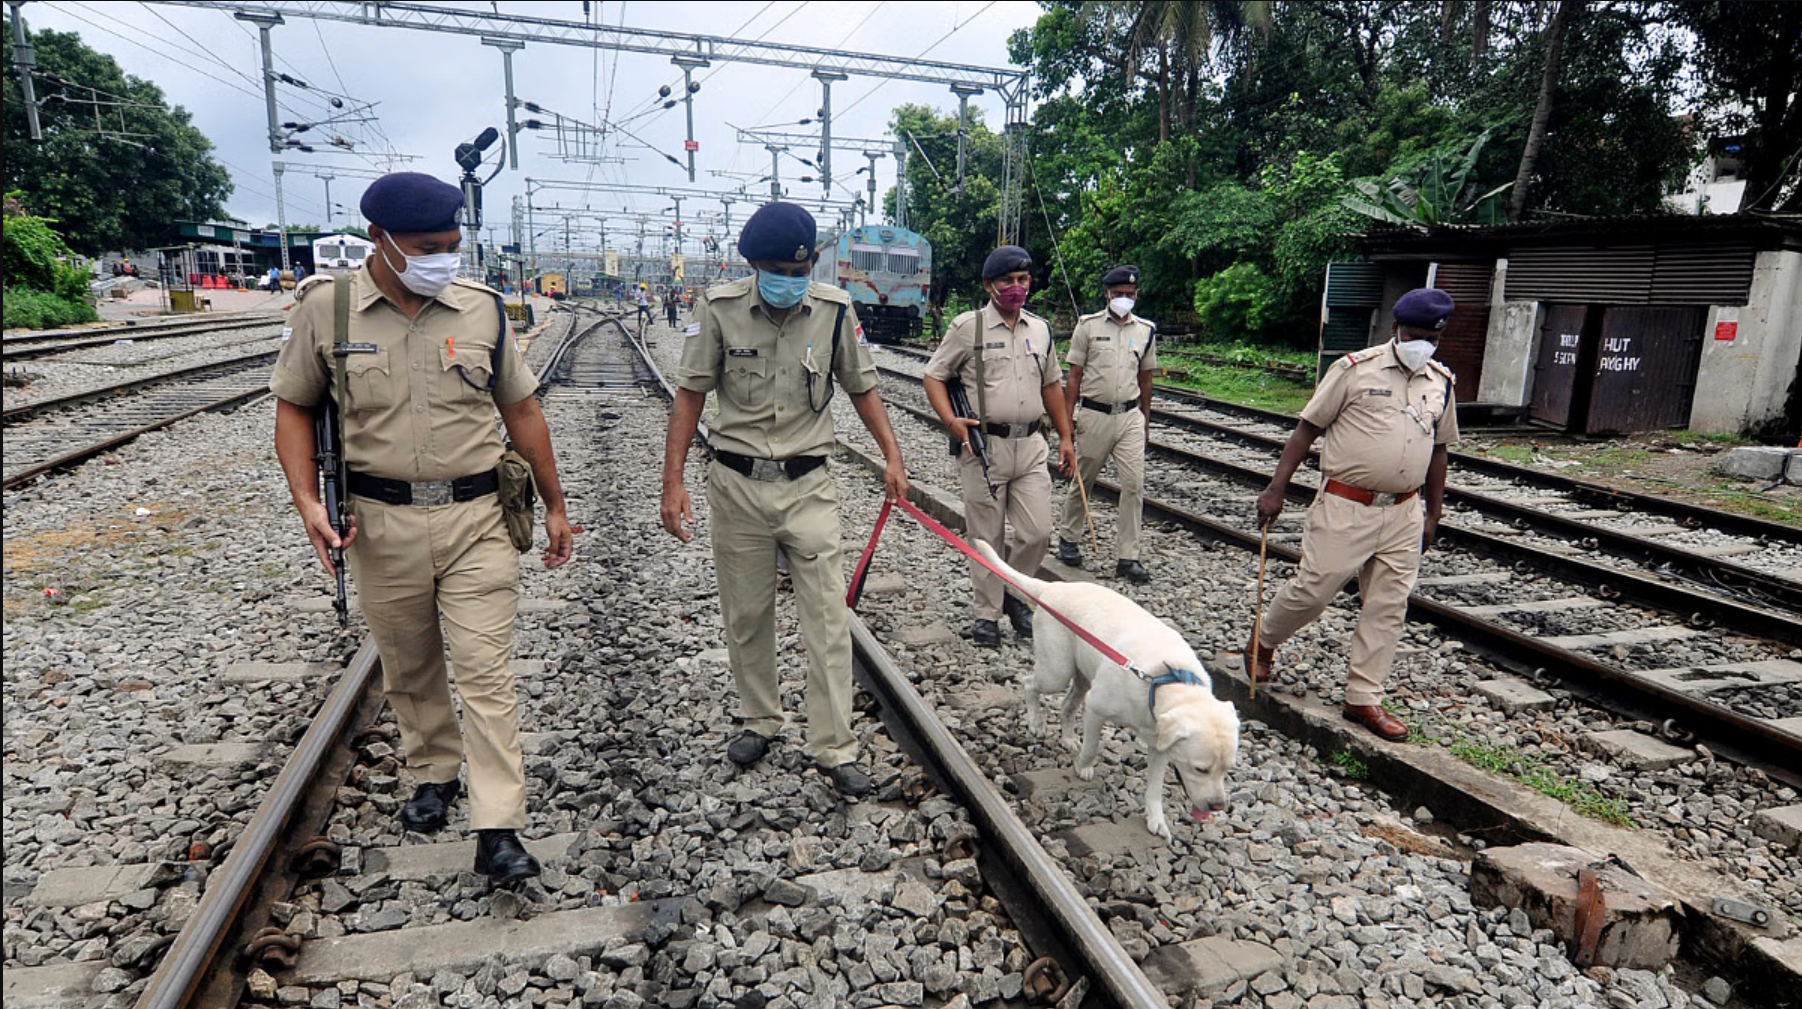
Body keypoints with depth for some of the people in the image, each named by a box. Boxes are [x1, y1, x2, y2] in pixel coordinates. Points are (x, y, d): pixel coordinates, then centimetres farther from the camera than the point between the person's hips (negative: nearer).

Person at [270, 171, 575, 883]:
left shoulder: (482, 309, 1)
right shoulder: (326, 309, -1)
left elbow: (520, 408, 8)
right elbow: (294, 407, 7)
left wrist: (554, 505, 10)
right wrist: (307, 500, -8)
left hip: (476, 518, -1)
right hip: (381, 523, 1)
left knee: (485, 671, -3)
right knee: (409, 666, 16)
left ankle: (497, 830, 2)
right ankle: (434, 775, 39)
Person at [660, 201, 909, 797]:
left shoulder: (834, 310, -2)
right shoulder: (719, 309, -6)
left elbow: (861, 388, 9)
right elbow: (690, 395, -1)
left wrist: (892, 457, 0)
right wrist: (673, 481, -7)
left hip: (809, 486, 0)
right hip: (737, 485, 0)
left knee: (828, 619, -3)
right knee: (746, 615, 12)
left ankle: (834, 748, 8)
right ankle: (759, 721, 32)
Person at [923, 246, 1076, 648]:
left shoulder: (1040, 329, 13)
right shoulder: (968, 327, -2)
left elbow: (1051, 385, 20)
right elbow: (934, 376, 0)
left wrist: (1065, 437, 17)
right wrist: (951, 422, -15)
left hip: (1031, 445, 4)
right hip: (984, 445, -4)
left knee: (1038, 533, 2)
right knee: (985, 536, 4)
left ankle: (1013, 593, 28)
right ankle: (987, 612, 19)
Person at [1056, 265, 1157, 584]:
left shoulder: (1145, 331, 8)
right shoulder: (1088, 326, 0)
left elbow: (1145, 377, 16)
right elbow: (1074, 376, 0)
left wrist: (1145, 416, 18)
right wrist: (1067, 417, -4)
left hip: (1130, 417, 2)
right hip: (1094, 415, -2)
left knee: (1134, 485, -5)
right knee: (1082, 481, 11)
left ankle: (1127, 557, 3)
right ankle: (1068, 537, 33)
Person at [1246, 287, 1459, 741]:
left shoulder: (1441, 383, 11)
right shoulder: (1356, 369, -5)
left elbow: (1437, 450, 19)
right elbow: (1307, 429, -5)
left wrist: (1433, 514, 19)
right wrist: (1276, 489, -10)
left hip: (1403, 515, 5)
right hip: (1346, 506, -5)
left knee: (1388, 608, 5)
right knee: (1313, 589, -4)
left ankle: (1363, 699, 15)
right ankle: (1263, 644, 25)